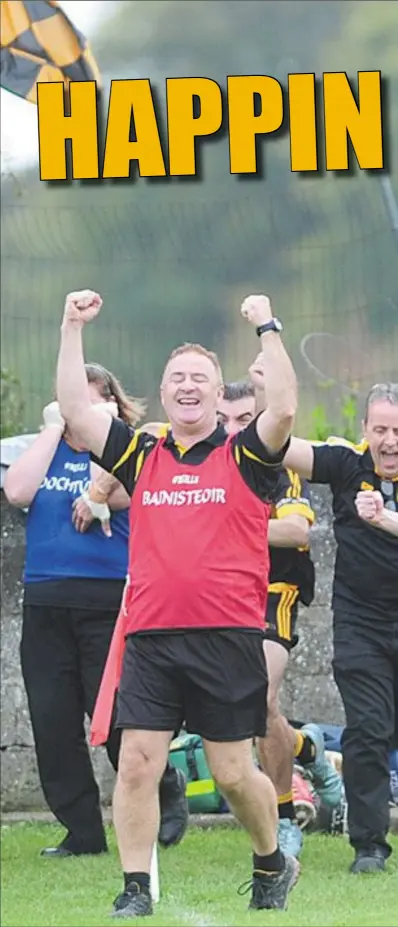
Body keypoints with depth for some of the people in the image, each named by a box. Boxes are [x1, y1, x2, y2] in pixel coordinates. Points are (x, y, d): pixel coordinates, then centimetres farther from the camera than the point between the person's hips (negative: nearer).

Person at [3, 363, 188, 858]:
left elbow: (114, 495, -17)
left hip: (108, 598, -4)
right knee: (52, 721, 0)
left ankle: (166, 793, 17)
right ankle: (82, 831, 8)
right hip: (45, 601, 4)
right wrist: (54, 427, -2)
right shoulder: (47, 449, 14)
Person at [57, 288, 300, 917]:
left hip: (229, 638, -3)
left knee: (233, 772, 2)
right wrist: (73, 330, 3)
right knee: (137, 763, -5)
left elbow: (283, 410, -13)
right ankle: (135, 889, 2)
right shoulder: (141, 458, 12)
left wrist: (268, 330, -14)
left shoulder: (245, 457, 4)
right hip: (150, 637, 3)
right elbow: (76, 414, 7)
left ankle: (272, 864, 26)